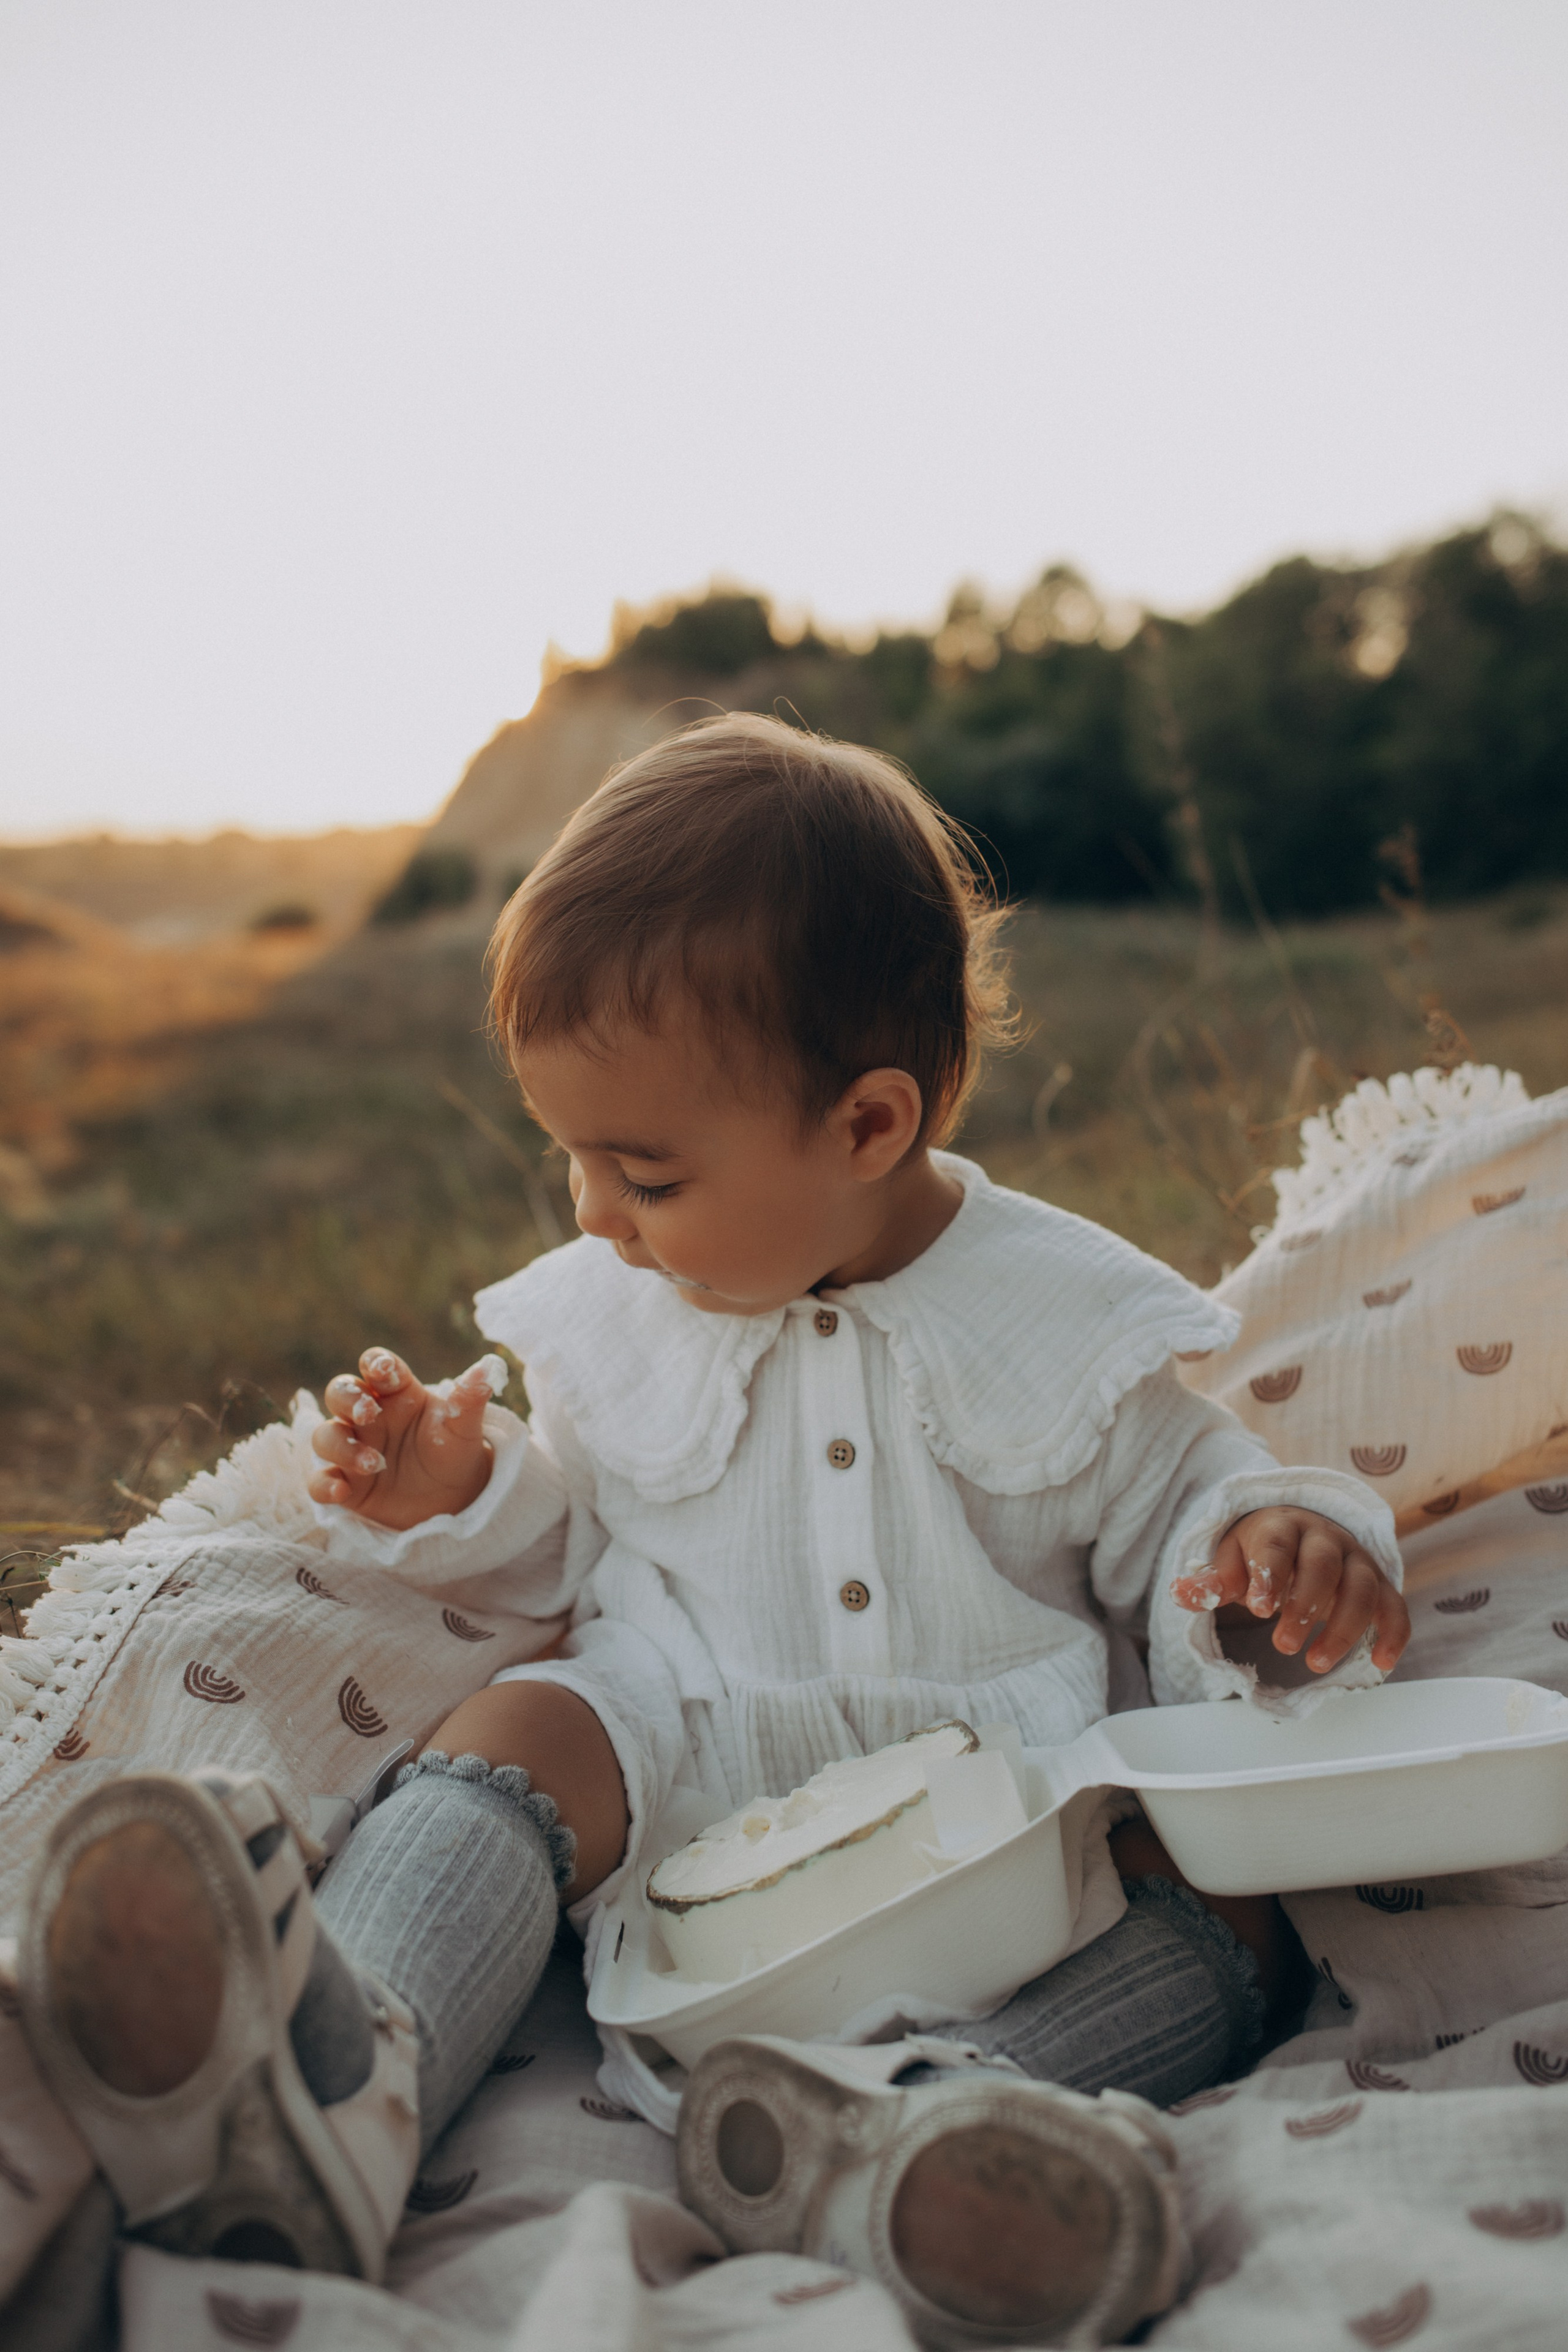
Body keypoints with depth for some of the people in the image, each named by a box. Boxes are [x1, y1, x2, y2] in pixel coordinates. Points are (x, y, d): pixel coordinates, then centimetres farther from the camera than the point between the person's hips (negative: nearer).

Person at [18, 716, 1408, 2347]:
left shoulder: (1061, 1317, -7)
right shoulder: (612, 1317, 3)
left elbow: (1178, 1514, 2)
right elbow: (575, 1540, 16)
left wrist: (1280, 1546, -20)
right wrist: (463, 1496, -4)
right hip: (695, 1777, 2)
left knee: (1231, 1901, -23)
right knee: (521, 1728, -24)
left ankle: (930, 2116, -46)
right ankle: (342, 2067, -47)